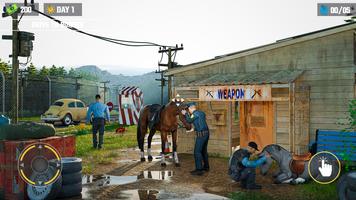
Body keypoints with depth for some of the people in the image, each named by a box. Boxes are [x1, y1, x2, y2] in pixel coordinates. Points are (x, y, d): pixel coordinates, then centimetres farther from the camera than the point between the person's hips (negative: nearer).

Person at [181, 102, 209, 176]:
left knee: (197, 152, -5)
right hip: (206, 133, 9)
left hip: (201, 134, -9)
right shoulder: (201, 113, 13)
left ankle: (199, 170, -6)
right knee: (204, 151, 21)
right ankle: (206, 167, 32)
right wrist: (187, 114, 28)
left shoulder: (195, 114, -12)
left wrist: (185, 114, 19)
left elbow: (189, 120, 3)